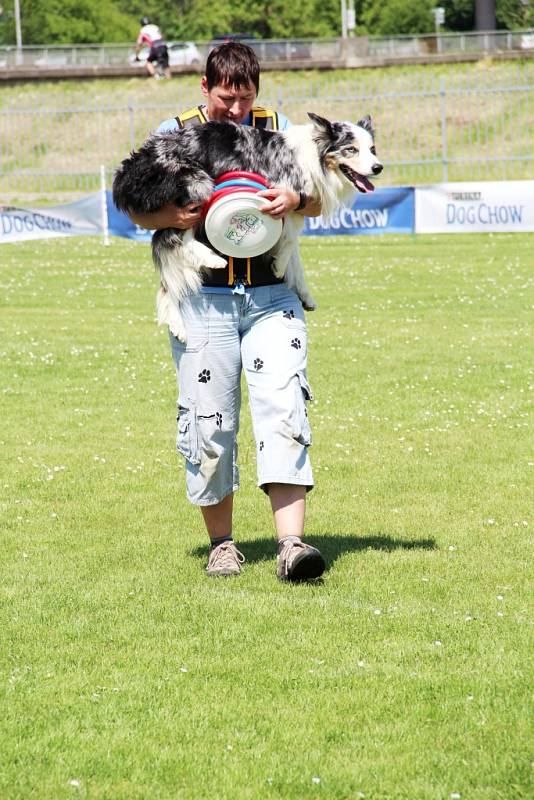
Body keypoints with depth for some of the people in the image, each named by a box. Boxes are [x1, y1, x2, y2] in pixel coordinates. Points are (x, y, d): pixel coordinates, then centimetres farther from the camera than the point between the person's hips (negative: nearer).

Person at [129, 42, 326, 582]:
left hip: (271, 297, 1)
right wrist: (172, 217, -19)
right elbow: (138, 211, 3)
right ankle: (220, 542, 18)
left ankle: (291, 544, -18)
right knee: (209, 423, 3)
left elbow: (319, 201, 7)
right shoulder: (175, 133, 4)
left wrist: (295, 200, -17)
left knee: (282, 408, -12)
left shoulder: (277, 128, 9)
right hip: (202, 299, -1)